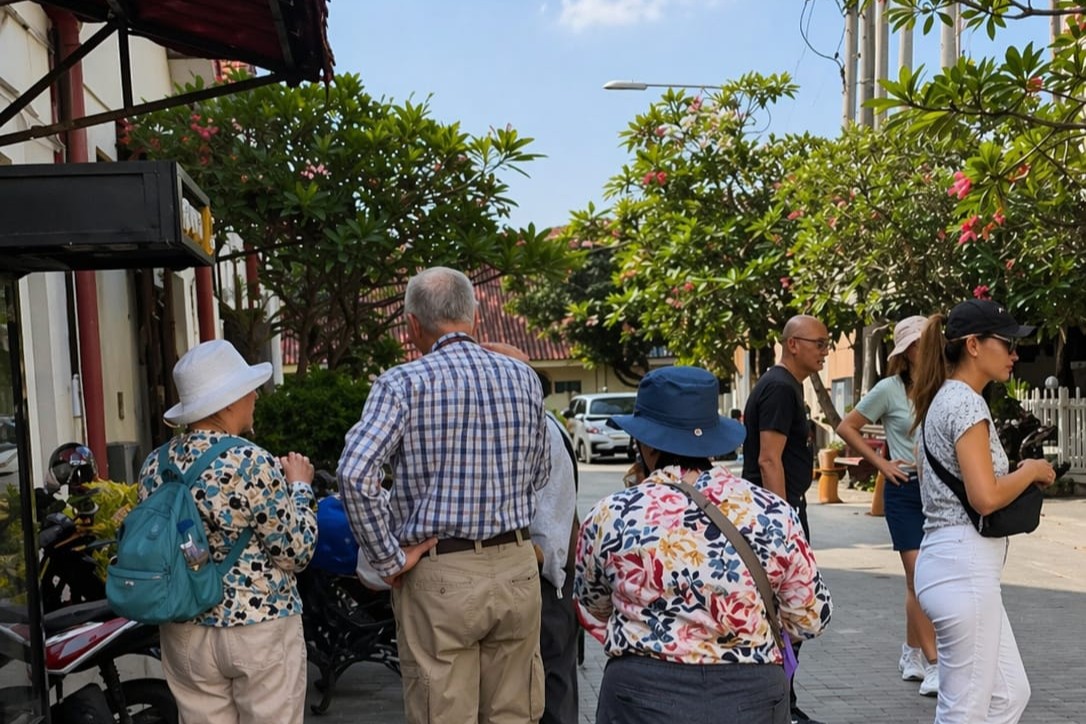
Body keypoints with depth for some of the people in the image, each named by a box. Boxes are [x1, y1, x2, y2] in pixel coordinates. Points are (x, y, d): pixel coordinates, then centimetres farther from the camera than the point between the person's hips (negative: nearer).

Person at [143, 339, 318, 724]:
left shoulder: (154, 465, 0)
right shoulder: (252, 464, -19)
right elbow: (296, 552, -14)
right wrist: (299, 486, 0)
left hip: (185, 632, 6)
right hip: (260, 629, -6)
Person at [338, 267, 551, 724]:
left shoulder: (403, 384, -9)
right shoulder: (524, 378, 5)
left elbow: (355, 473, -20)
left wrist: (388, 560, -12)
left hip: (439, 576, -4)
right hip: (517, 567, 4)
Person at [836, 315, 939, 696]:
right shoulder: (889, 389, -4)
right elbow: (846, 427, 1)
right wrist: (880, 462, -4)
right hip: (906, 490, -3)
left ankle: (911, 654, 27)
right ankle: (933, 665, -1)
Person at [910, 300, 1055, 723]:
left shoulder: (942, 400, 14)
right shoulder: (966, 402, -15)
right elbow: (985, 497, -23)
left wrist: (1018, 474, 13)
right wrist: (1032, 471, -6)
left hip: (949, 560, 10)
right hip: (965, 567, -10)